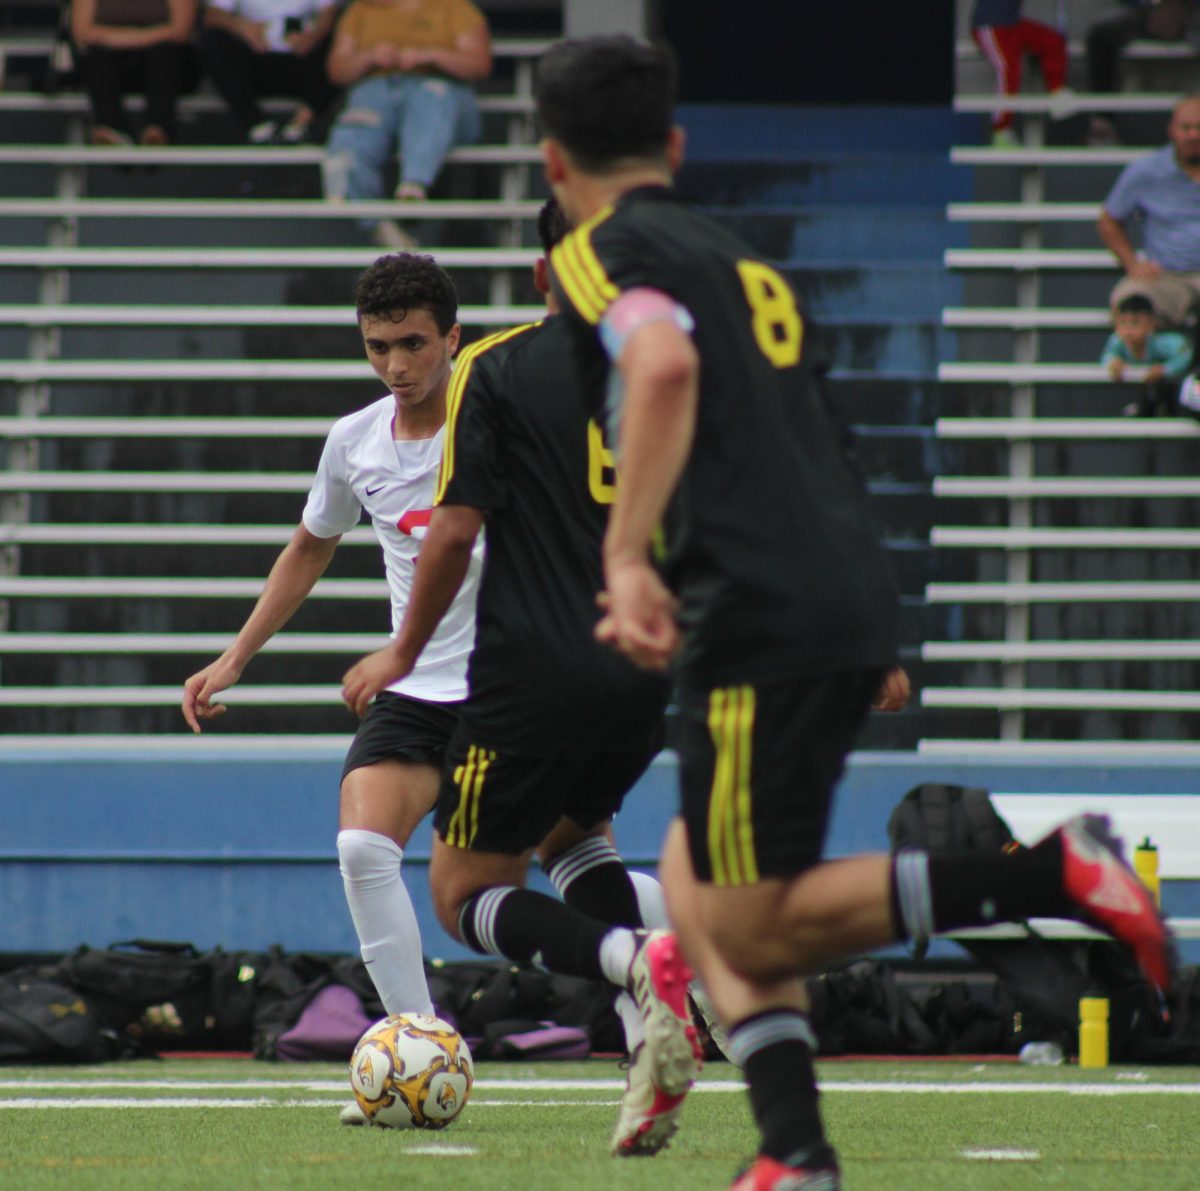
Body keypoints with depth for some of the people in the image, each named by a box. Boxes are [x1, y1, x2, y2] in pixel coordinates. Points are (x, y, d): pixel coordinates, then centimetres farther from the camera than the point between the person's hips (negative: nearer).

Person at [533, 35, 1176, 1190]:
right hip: (854, 602, 8)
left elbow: (665, 367, -23)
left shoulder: (602, 254, -1)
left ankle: (1056, 873, -15)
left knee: (751, 924, -4)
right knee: (696, 884, 14)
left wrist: (628, 555, -26)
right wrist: (670, 589, 44)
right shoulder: (739, 260, 24)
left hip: (764, 619, -8)